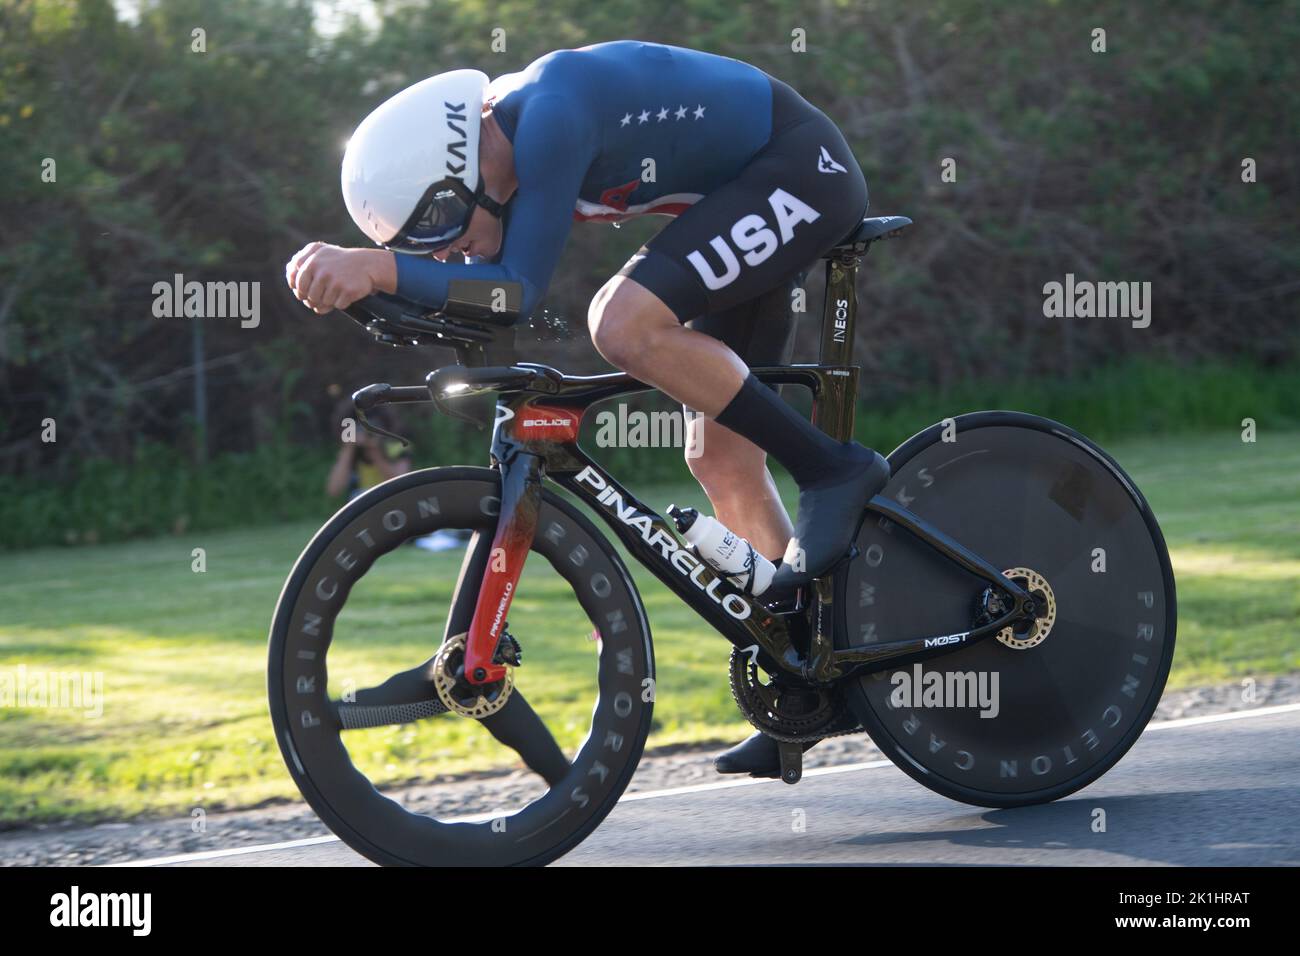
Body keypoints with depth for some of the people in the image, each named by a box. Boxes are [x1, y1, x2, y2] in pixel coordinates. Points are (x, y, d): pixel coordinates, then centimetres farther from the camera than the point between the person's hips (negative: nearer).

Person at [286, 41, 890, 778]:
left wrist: (378, 267, -41)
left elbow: (518, 289, -32)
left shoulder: (551, 113, -30)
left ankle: (832, 468, -15)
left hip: (803, 168, -10)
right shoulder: (492, 138, -2)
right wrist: (360, 281, -13)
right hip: (745, 194, 10)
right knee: (724, 460, 7)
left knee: (625, 324, -28)